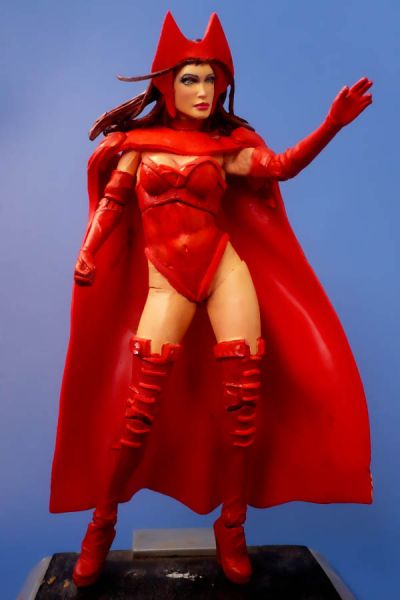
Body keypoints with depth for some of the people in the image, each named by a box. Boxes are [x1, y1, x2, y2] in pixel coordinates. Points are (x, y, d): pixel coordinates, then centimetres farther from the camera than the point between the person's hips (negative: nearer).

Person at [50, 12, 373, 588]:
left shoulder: (226, 147, 12)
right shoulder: (140, 141, 11)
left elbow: (284, 166, 1)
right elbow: (112, 202, 9)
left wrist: (333, 122, -11)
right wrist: (88, 256, -4)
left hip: (226, 268, 2)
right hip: (165, 282, -1)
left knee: (244, 396, -6)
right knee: (142, 405, -7)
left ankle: (231, 527, 13)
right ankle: (102, 523, 15)